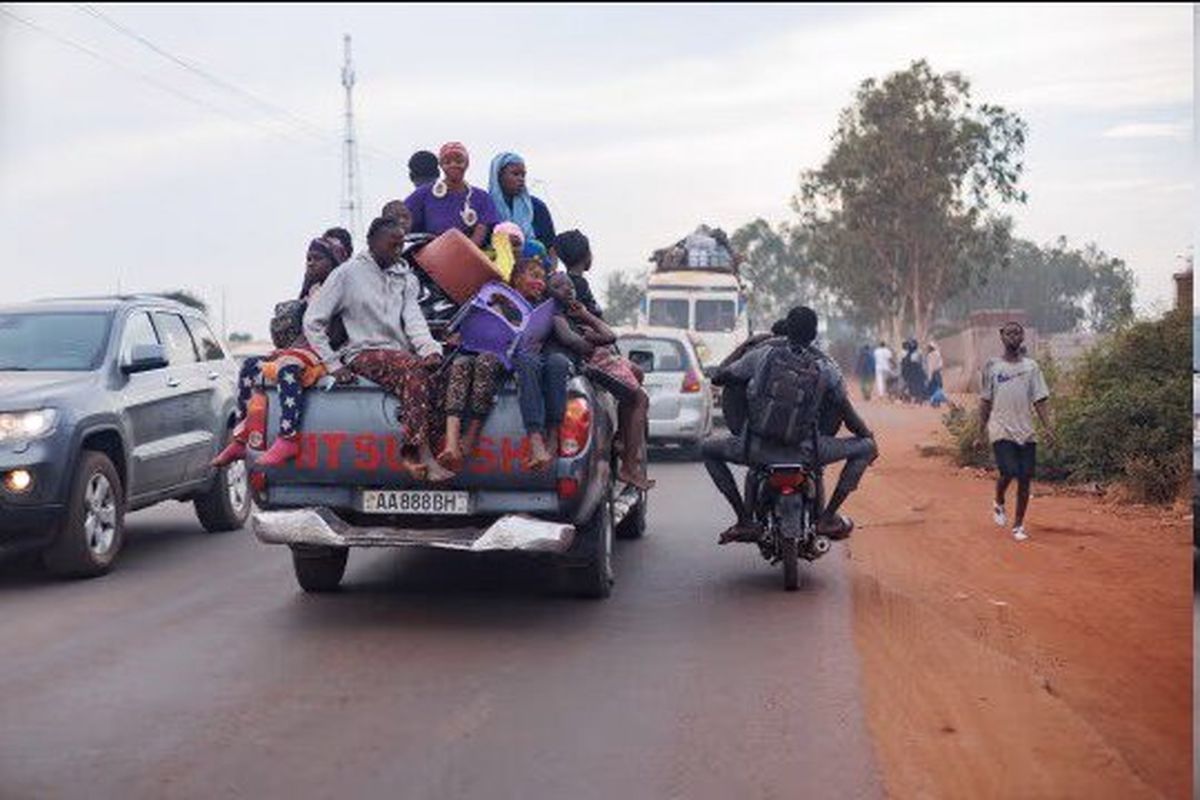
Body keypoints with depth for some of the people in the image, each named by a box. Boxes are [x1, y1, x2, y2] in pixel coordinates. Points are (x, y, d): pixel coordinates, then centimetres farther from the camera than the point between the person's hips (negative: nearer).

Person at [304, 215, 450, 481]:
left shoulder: (405, 277, 19)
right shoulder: (348, 274, 3)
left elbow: (413, 320, 4)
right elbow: (312, 322, 2)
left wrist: (430, 349, -17)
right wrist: (333, 364, -6)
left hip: (401, 352, 5)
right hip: (364, 353, -5)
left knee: (434, 369, -28)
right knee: (413, 371, -34)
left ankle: (411, 453, -34)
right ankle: (424, 457, -38)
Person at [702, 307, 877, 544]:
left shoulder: (762, 354, 5)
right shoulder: (825, 367, 5)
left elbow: (719, 378, 14)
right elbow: (849, 416, 10)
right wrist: (869, 437, 29)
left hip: (757, 449, 1)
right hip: (804, 451, 0)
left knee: (708, 449, 29)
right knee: (865, 448, 21)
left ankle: (745, 520, 17)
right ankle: (828, 518, 15)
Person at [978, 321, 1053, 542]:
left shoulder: (1031, 366, 8)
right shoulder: (992, 366, 4)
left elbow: (1040, 400, 6)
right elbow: (985, 400, 8)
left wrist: (1048, 428, -4)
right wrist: (982, 425, 0)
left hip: (1026, 432, 2)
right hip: (1002, 430, -2)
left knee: (1025, 478, 0)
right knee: (1009, 472, -16)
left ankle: (1019, 525, 12)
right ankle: (999, 504, 15)